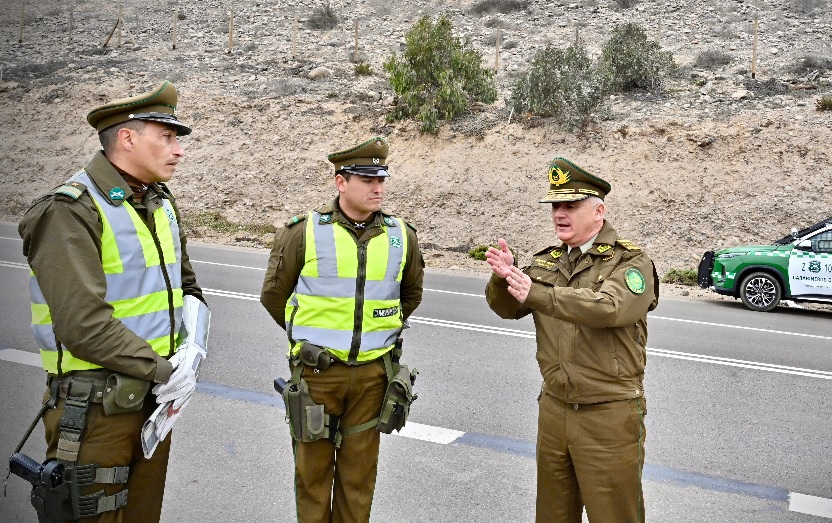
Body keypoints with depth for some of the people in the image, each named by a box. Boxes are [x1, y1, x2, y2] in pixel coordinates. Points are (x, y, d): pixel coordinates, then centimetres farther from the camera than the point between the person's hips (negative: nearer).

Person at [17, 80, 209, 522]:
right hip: (95, 408, -7)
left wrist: (193, 349, -6)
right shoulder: (70, 211, -17)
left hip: (154, 399, 7)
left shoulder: (163, 206, 7)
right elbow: (84, 325, -23)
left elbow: (186, 287, 12)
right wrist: (164, 371, -17)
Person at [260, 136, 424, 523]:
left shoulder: (401, 235, 0)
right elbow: (274, 295, 4)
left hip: (372, 371, 2)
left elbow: (411, 294, 18)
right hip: (316, 370, -2)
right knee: (313, 467, 12)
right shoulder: (303, 232, -8)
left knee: (359, 470, 14)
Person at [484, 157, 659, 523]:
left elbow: (609, 308, -29)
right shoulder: (545, 262, 7)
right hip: (553, 407, 5)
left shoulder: (630, 261, -10)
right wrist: (503, 278, -23)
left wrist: (537, 294, -36)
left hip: (609, 414, -5)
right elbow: (506, 309, -1)